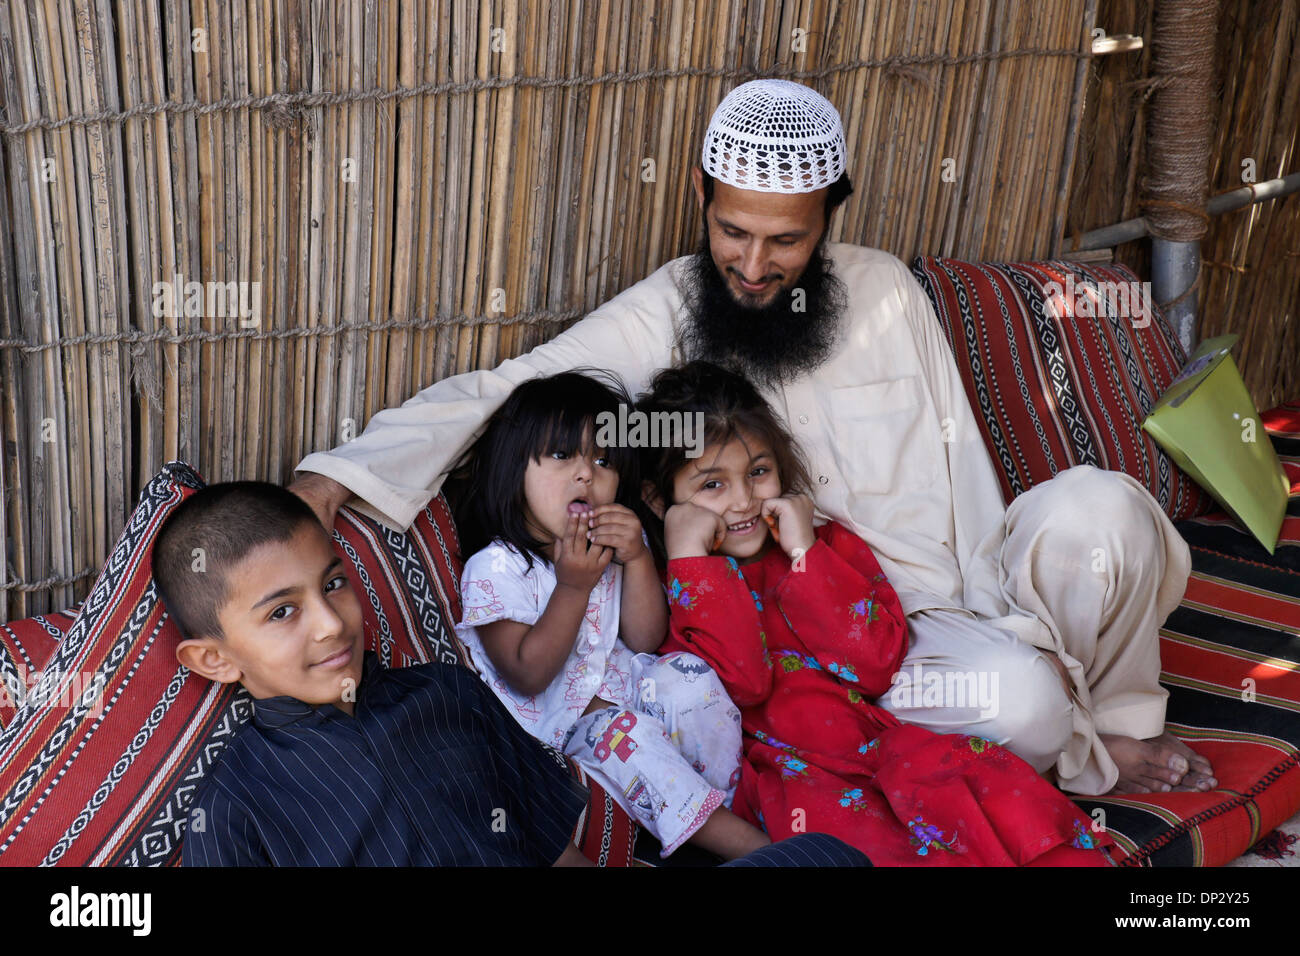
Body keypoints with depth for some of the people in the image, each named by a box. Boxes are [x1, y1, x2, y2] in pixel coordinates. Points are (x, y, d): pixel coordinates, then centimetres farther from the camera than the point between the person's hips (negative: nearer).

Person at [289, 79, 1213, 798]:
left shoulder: (883, 288, 3)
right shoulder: (666, 315, -6)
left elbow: (957, 457, 4)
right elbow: (499, 392, -13)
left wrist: (993, 606, -6)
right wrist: (334, 473, -26)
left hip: (970, 577, 4)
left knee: (1094, 504, -27)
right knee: (1015, 698, -33)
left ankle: (1119, 715, 3)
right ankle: (1090, 760, 6)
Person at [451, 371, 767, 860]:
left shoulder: (612, 546, 4)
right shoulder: (493, 569, -17)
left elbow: (645, 641, -2)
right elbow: (527, 676, -21)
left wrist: (638, 558, -17)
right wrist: (573, 586, -27)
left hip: (617, 683, 6)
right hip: (555, 722, -6)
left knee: (688, 679, -19)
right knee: (627, 736, -31)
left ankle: (738, 798, -8)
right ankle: (751, 845, -24)